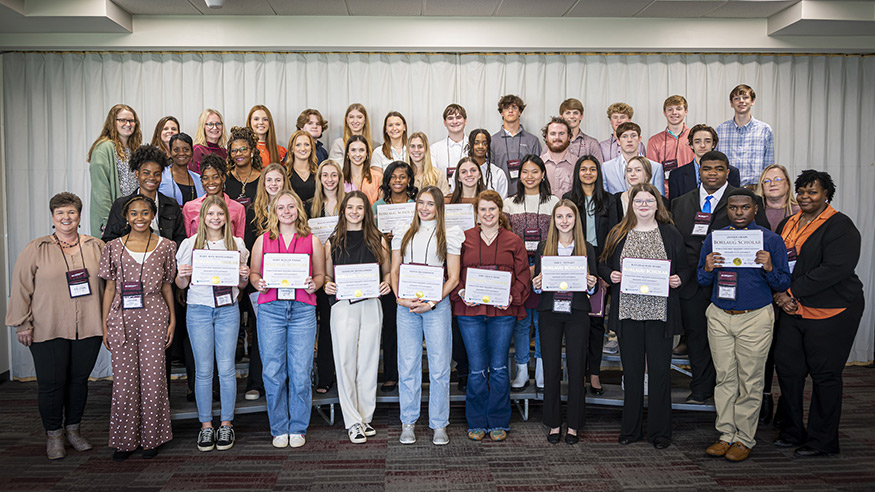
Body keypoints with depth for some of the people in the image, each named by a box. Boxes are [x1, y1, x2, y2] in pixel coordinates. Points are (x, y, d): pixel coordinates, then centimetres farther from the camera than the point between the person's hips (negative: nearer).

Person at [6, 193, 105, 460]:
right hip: (48, 330, -2)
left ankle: (73, 430, 26)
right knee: (51, 383, 1)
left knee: (79, 379, 10)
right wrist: (23, 323, -4)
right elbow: (21, 287, 0)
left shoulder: (96, 246, 8)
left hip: (88, 328, 2)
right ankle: (53, 435, 17)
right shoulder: (36, 249, 1)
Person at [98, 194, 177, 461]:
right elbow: (110, 288, 8)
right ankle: (125, 440, 18)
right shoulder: (114, 247, 7)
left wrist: (173, 319, 5)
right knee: (124, 379, 4)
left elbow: (167, 286, 9)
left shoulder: (165, 246, 6)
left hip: (153, 317, -1)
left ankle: (151, 438, 16)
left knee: (152, 377, 1)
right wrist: (105, 324, 5)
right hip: (121, 317, 1)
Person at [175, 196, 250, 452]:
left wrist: (244, 276, -7)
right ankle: (205, 425, 14)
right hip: (199, 309, 0)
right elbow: (181, 284, 9)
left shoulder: (237, 244, 8)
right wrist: (182, 276, -12)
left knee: (226, 368, 1)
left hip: (228, 310, 1)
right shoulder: (190, 244, 5)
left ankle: (226, 424, 13)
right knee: (203, 370, 2)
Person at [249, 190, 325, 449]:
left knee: (300, 372, -1)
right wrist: (259, 283, -5)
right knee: (273, 372, 2)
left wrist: (314, 285, -6)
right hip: (270, 309, 1)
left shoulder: (312, 241, 9)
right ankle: (279, 429, 17)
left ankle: (298, 428, 15)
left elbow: (320, 274, 14)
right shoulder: (263, 240, 11)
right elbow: (253, 272, 16)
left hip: (303, 309, -1)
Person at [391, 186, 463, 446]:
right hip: (406, 306, 2)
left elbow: (453, 277, 1)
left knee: (440, 366, 0)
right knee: (407, 365, 4)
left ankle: (439, 425, 12)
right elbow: (394, 271, 12)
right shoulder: (404, 234, 13)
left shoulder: (448, 235, 5)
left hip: (437, 305, -2)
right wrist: (400, 298, -5)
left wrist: (432, 302, -10)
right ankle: (408, 423, 15)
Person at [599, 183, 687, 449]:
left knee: (660, 370, 2)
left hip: (660, 312, -1)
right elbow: (603, 265, 14)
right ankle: (631, 428, 20)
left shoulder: (672, 235, 7)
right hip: (628, 310, 1)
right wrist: (610, 275, -6)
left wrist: (678, 279, -8)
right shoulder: (617, 234, 9)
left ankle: (659, 431, 15)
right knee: (631, 370, 8)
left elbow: (684, 267, 12)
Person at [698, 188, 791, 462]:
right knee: (725, 377, 8)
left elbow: (784, 284, 1)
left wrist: (769, 268, -18)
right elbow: (701, 281, 11)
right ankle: (726, 435, 18)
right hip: (719, 316, 3)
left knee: (750, 380, 3)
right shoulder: (714, 238, 7)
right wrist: (708, 269, -11)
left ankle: (744, 439, 16)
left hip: (755, 318, -2)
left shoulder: (771, 240, 0)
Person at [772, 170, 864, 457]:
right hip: (793, 310, 7)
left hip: (831, 312, -7)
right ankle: (793, 432, 24)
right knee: (787, 367, 8)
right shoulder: (787, 224, 13)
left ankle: (822, 441, 13)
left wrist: (792, 292, -18)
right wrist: (779, 295, -4)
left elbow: (836, 268, -20)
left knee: (825, 374, 0)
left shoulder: (840, 226, -9)